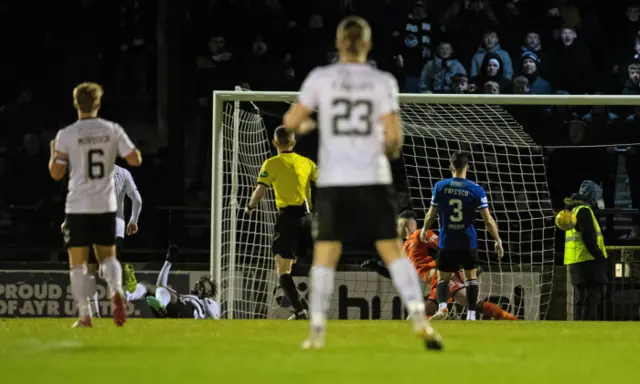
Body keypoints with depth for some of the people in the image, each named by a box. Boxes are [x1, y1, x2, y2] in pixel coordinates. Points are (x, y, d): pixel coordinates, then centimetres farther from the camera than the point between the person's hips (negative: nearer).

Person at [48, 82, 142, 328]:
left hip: (78, 206, -2)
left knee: (78, 263, 6)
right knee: (108, 256, 15)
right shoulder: (113, 130, -1)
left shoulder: (66, 135, -6)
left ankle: (84, 315, -2)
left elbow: (56, 173, -5)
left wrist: (53, 152, 14)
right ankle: (116, 291, -16)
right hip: (106, 206, 2)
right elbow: (135, 160, 0)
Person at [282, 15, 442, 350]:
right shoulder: (382, 81, 1)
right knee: (393, 251, 4)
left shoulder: (320, 78, 1)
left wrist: (305, 125, 22)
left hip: (333, 181, 0)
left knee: (325, 256, 5)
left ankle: (317, 329, -2)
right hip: (373, 180, 0)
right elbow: (393, 135, -6)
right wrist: (392, 149, 16)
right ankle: (418, 316, -8)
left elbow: (291, 121, 0)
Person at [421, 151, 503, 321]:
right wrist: (498, 240, 3)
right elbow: (488, 220, -8)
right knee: (471, 276, 18)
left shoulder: (440, 186, -5)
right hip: (468, 242, 0)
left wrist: (424, 230, 22)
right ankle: (471, 314, 12)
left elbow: (431, 215, 2)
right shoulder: (476, 190, -8)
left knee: (443, 278, 10)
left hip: (446, 242, 0)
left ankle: (442, 306, -17)